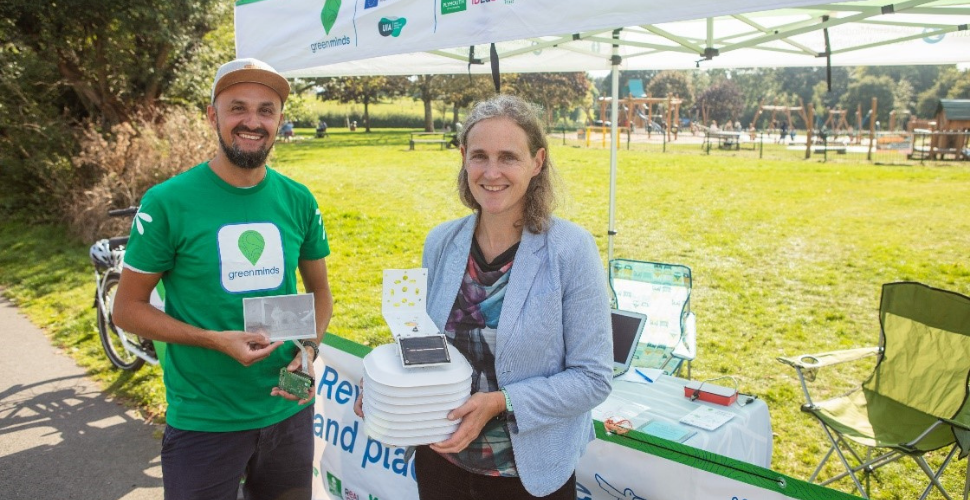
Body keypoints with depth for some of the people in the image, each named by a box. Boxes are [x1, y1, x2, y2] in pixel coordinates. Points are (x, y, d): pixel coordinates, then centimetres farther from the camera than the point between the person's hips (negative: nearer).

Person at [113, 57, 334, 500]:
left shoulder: (298, 200, -1)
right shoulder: (167, 202, -12)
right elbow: (127, 309, -7)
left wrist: (309, 348, -9)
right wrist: (216, 340, -20)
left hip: (289, 410, 4)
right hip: (203, 423, -3)